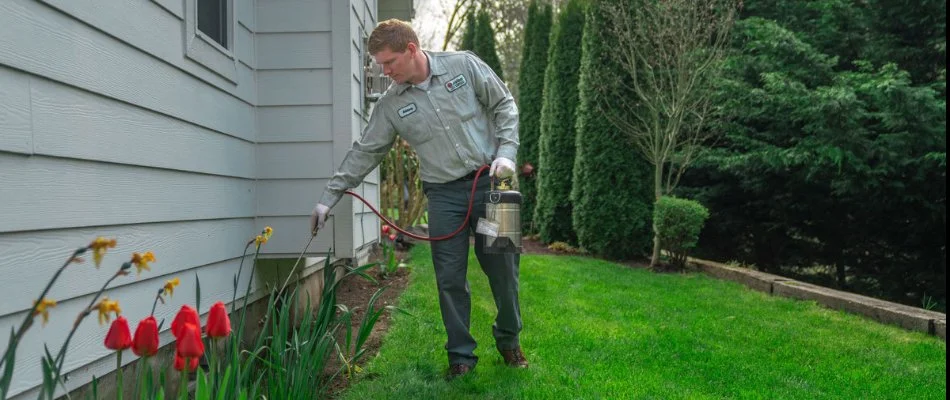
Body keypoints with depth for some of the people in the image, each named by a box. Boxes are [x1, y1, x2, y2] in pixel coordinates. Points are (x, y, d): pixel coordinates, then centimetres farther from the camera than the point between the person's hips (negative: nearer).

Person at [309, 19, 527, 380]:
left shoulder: (464, 65, -3)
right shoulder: (391, 104, 2)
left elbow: (504, 106, 3)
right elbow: (364, 152, 5)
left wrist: (506, 152, -9)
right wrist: (329, 197, 3)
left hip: (490, 183, -1)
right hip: (444, 194, 1)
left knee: (503, 268, 7)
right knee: (450, 278, 1)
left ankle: (509, 340, 29)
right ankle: (461, 354, 17)